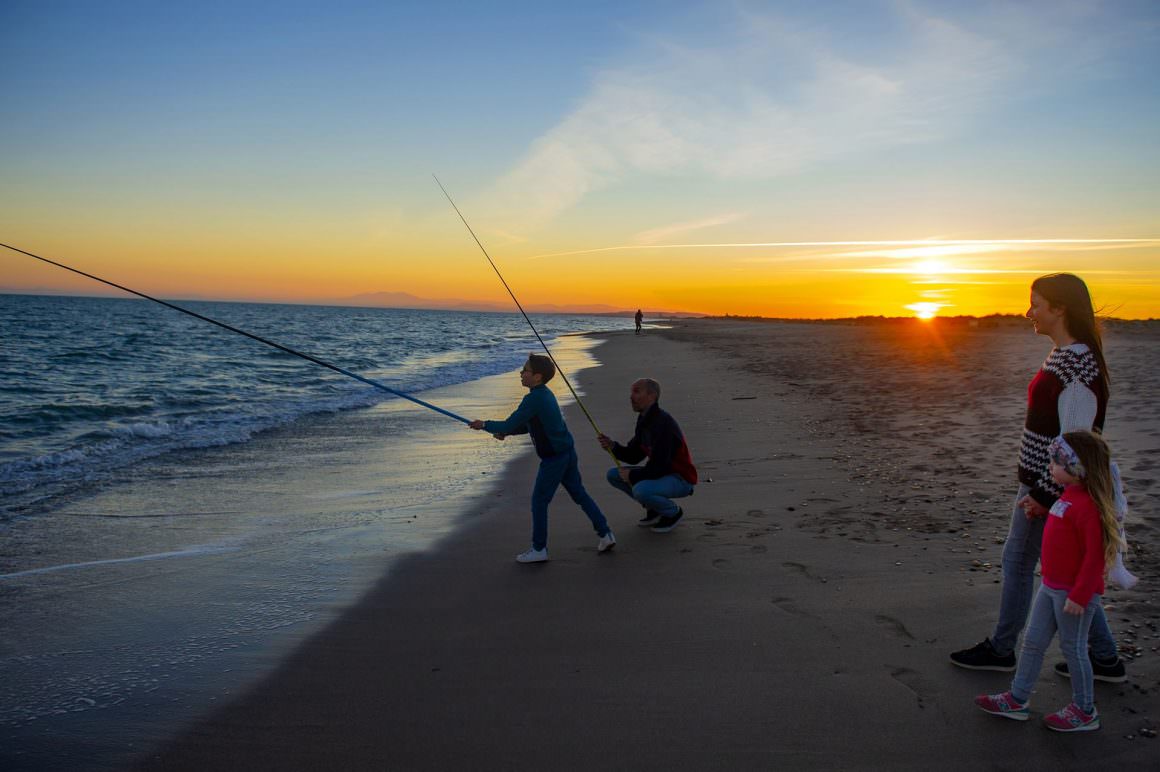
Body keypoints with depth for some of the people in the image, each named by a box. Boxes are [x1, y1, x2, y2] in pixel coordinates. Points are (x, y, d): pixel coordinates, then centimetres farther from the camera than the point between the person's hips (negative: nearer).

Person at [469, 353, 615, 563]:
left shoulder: (533, 399, -19)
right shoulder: (545, 394, 11)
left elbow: (509, 424, -18)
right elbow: (530, 426, 20)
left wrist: (485, 425, -3)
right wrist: (504, 432, 11)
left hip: (553, 457, -9)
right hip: (567, 452, 9)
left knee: (539, 501, 2)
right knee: (579, 494, 17)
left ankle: (539, 549, 10)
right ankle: (605, 534, 20)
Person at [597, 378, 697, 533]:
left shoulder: (663, 423, -26)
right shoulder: (643, 420, 4)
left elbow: (659, 467, -28)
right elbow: (633, 456, 9)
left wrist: (632, 475, -15)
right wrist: (613, 447, -9)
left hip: (681, 479, -9)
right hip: (661, 473, 9)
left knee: (641, 490, -35)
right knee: (613, 474, 3)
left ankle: (674, 513, -5)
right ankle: (653, 509, 12)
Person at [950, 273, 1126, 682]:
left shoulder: (1077, 364, -22)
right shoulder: (1065, 356, 9)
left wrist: (1044, 494, -21)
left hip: (1051, 484, -10)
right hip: (1046, 483, 10)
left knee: (1017, 561, 5)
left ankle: (1001, 649, 22)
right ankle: (1104, 658, 25)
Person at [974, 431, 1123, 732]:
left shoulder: (1087, 505, -24)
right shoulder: (1068, 496, 6)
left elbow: (1094, 554, -24)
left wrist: (1079, 595, -22)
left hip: (1074, 591, -9)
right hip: (1051, 586, 9)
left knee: (1073, 648, 6)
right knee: (1033, 641, 14)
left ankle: (1085, 712, 23)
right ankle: (1017, 699, 24)